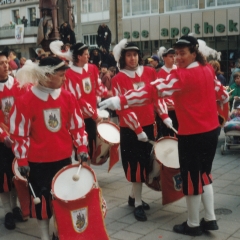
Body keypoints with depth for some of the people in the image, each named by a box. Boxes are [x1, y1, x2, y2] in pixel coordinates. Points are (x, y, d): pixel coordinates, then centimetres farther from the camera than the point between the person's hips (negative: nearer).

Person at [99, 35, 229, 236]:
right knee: (203, 174, 19)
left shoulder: (182, 75, -18)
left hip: (192, 135, -8)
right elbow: (221, 93, 18)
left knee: (191, 178, 6)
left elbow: (154, 90, -28)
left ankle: (193, 224, 20)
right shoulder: (208, 70, 6)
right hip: (211, 130, 8)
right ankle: (210, 219, 26)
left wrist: (120, 101, -33)